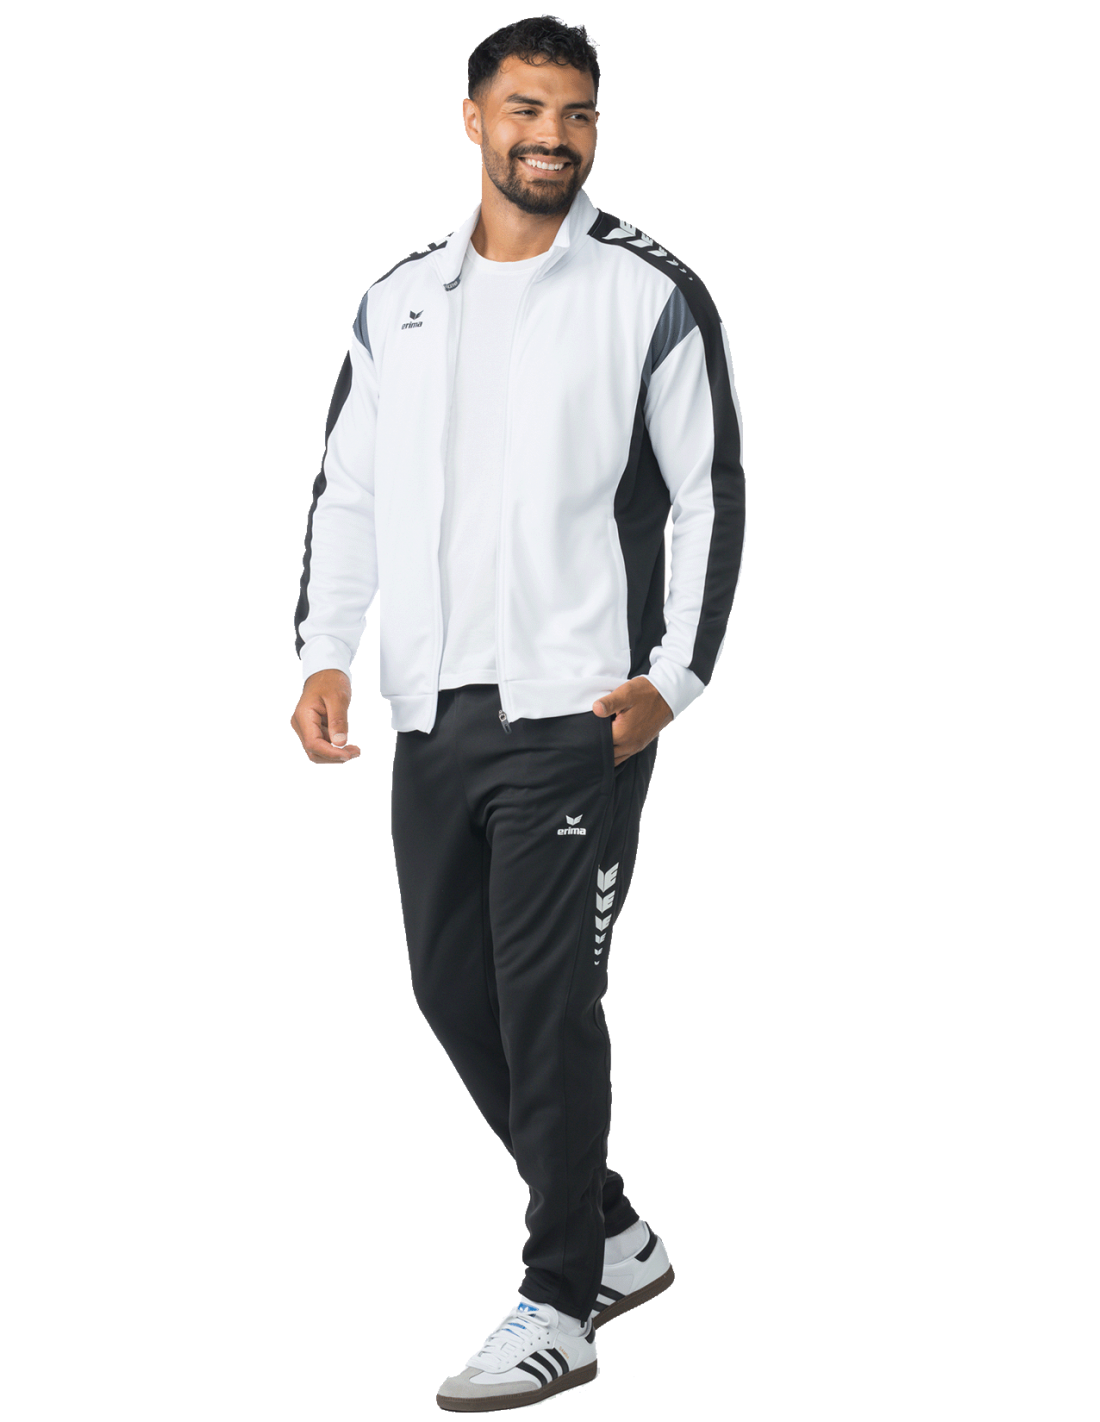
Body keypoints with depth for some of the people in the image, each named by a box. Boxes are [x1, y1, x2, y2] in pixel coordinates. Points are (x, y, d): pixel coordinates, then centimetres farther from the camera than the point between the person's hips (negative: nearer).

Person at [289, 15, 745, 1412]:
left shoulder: (652, 294, -1)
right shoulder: (399, 301, 13)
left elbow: (710, 493, -2)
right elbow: (347, 487, 16)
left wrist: (672, 676, -11)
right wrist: (325, 657, 5)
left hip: (575, 711, -6)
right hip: (430, 712, 6)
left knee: (547, 999, -7)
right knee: (453, 986, 10)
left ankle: (558, 1308, 3)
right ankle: (612, 1235, 27)